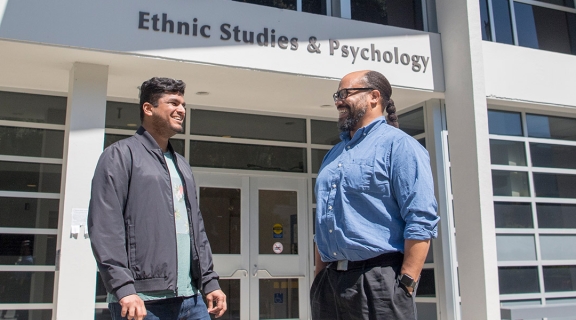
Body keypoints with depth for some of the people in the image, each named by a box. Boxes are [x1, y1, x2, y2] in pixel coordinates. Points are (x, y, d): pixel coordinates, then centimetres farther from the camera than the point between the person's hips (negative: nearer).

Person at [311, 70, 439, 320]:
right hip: (329, 283, 7)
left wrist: (405, 285, -18)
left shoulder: (398, 144, -5)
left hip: (378, 281, -7)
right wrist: (319, 280, 13)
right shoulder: (333, 155, 17)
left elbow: (421, 222, -14)